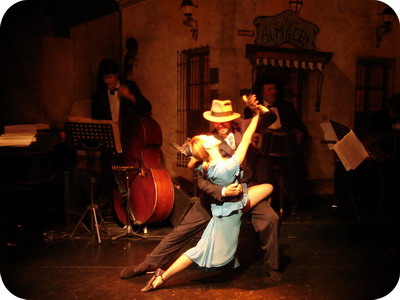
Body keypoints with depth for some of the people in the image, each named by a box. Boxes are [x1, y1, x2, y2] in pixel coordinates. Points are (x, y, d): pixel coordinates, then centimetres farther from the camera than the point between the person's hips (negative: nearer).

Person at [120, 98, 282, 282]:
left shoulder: (241, 128, -6)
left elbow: (269, 118, 1)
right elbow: (201, 181, -21)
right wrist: (223, 192, -36)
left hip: (245, 189, 3)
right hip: (216, 193, -2)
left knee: (271, 219, -13)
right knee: (184, 229, 0)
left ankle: (271, 266, 10)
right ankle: (150, 264, 14)